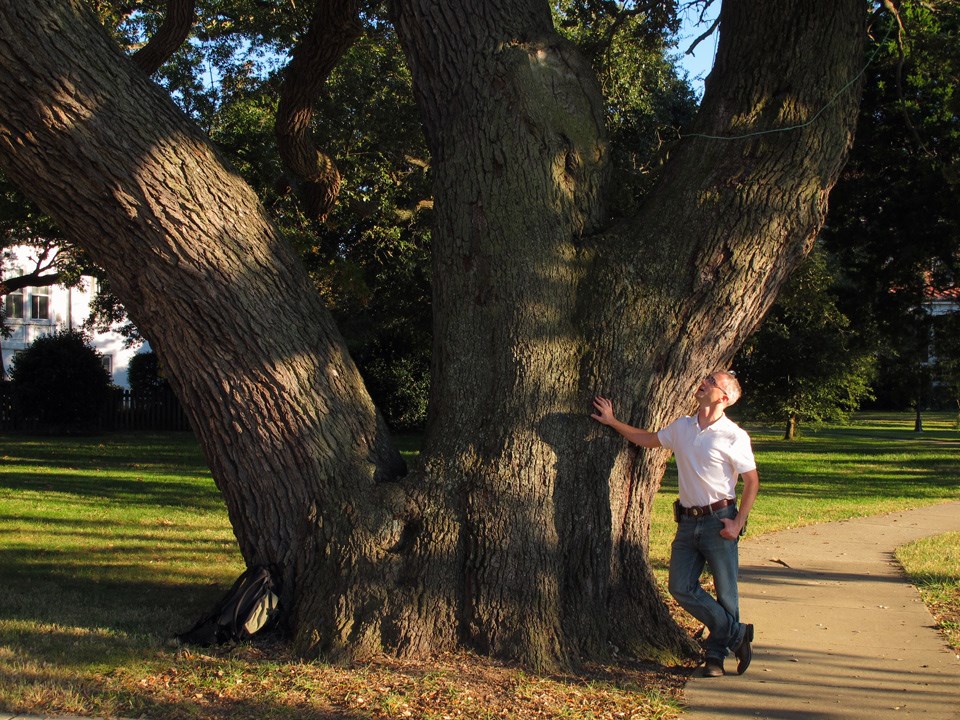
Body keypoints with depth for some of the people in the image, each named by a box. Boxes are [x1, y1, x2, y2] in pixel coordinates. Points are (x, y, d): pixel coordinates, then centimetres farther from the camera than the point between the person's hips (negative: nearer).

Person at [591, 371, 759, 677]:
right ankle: (736, 634, 8)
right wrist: (613, 422, 23)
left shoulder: (734, 436, -8)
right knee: (681, 587, -2)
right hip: (687, 522, 5)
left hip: (718, 521, -5)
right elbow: (648, 439, 25)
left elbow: (752, 481, -4)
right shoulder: (681, 427, 9)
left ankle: (716, 654, 16)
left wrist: (738, 523, -10)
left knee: (725, 592, 1)